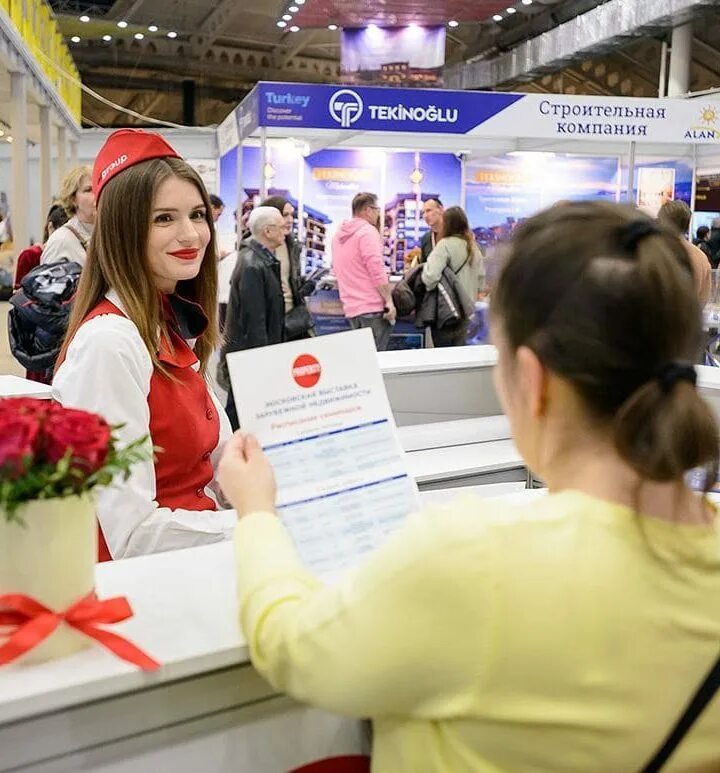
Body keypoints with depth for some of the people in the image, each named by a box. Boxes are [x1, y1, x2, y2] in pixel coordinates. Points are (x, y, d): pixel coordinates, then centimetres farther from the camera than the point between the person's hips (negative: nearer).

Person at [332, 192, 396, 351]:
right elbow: (377, 270, -18)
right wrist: (389, 300, -14)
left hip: (350, 308, 8)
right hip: (372, 307, -8)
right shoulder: (368, 231, -10)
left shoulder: (339, 234, 16)